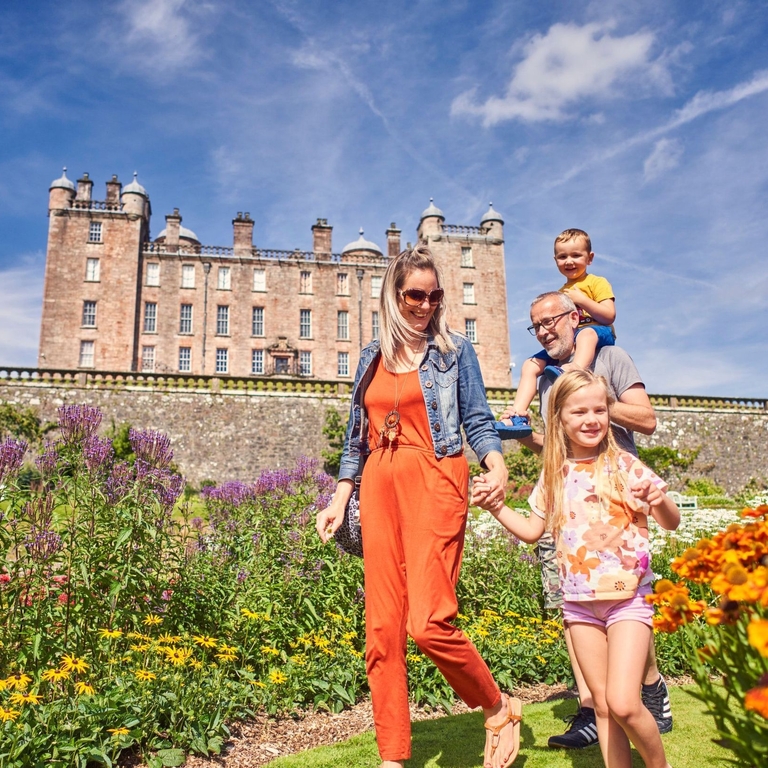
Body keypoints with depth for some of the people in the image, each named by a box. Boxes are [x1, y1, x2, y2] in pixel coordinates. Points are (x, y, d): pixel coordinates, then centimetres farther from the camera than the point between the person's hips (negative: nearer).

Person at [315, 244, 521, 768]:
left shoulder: (454, 350, 7)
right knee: (382, 626, 2)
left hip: (434, 483, -4)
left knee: (430, 622, -13)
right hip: (379, 489, 4)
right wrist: (339, 501, 13)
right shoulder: (372, 358, 17)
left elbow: (478, 422, 2)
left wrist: (498, 468, -17)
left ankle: (499, 708, 14)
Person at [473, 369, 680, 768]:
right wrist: (495, 507, 2)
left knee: (623, 703, -11)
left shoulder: (624, 465, -7)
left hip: (628, 596, -4)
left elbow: (672, 523, -5)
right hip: (580, 601, 4)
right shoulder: (554, 475, 4)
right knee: (602, 704, 11)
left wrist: (660, 501, -26)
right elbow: (533, 530, 15)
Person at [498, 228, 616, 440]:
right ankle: (518, 415, -19)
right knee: (531, 365, -8)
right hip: (566, 343, 6)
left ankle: (575, 369, -70)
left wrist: (582, 300, -12)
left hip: (598, 335, -6)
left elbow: (609, 316, -7)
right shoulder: (561, 292, 26)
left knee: (586, 333, -41)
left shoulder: (597, 283, 6)